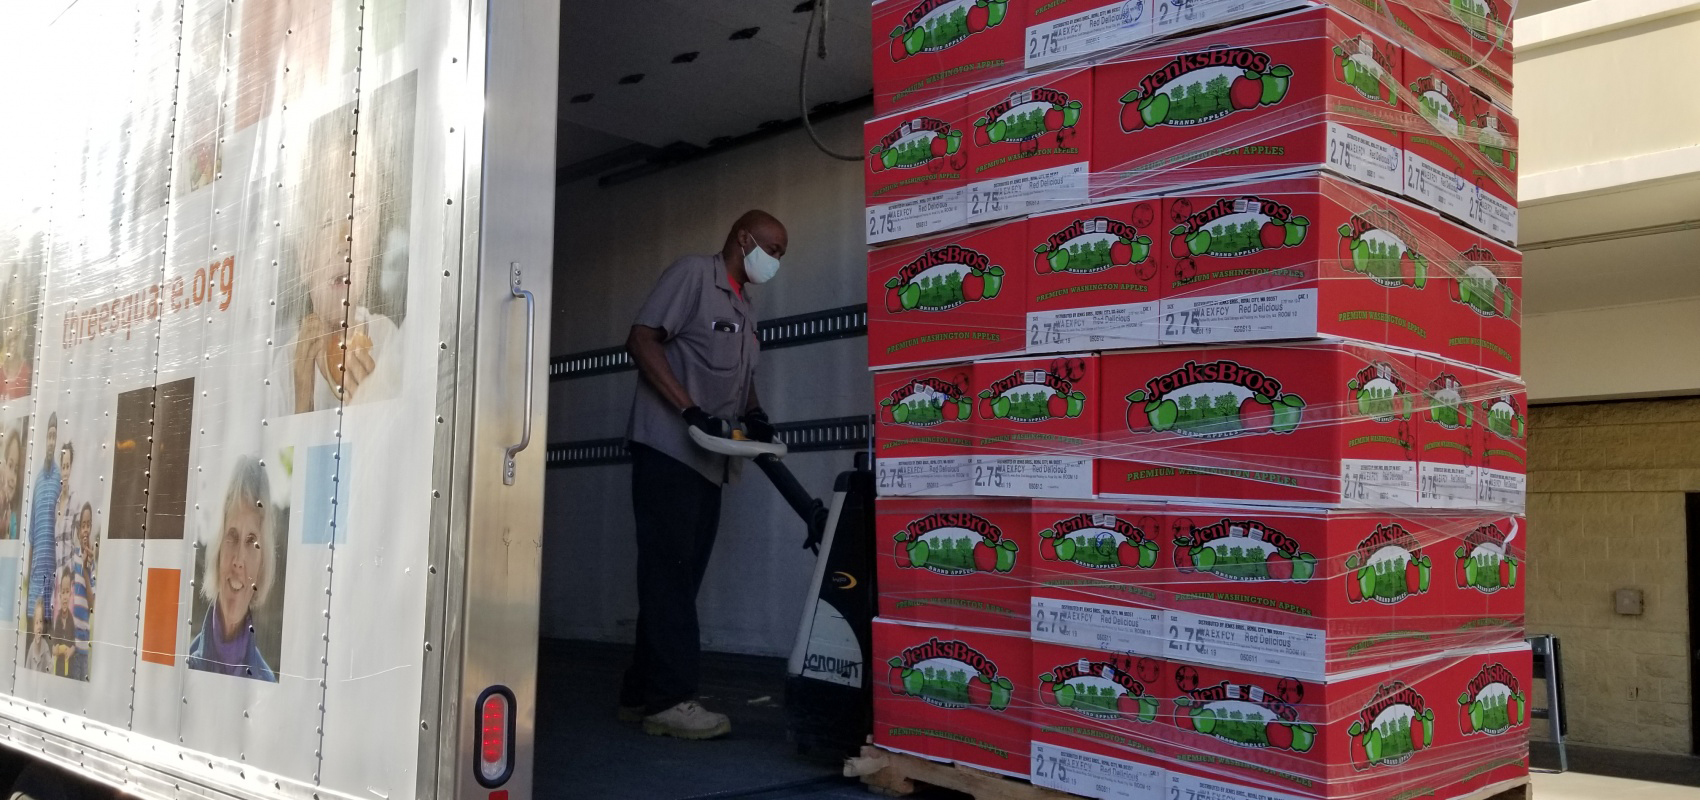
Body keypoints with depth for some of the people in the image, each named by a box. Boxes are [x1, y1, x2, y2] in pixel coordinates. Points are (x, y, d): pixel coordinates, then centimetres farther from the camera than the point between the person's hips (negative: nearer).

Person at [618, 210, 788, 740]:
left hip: (709, 460, 9)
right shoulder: (692, 275, -3)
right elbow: (641, 340, -11)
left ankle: (642, 694, 14)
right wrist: (691, 410, -19)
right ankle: (669, 700, -7)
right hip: (668, 450, -8)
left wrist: (753, 416, 7)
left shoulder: (743, 308, 22)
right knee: (669, 573, -9)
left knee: (679, 577, 7)